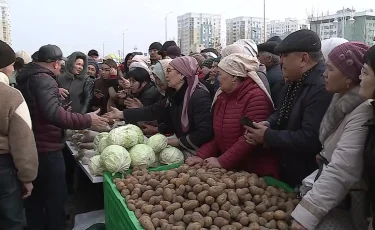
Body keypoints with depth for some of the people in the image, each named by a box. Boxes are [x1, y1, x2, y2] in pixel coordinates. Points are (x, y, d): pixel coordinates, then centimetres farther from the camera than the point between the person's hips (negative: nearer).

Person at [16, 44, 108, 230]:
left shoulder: (27, 78, 12)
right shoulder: (44, 79, -20)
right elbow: (53, 113, -35)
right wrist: (87, 120, -35)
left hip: (30, 146, 10)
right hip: (46, 149, -10)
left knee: (34, 196, 22)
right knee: (55, 197, 3)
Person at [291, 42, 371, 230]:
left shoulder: (363, 112, -26)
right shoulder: (344, 100, 2)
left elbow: (341, 171, -34)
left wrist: (306, 213, -36)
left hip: (347, 201, -7)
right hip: (330, 190, 7)